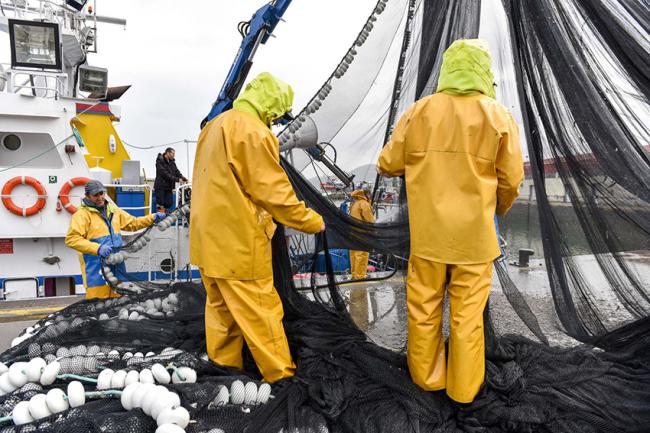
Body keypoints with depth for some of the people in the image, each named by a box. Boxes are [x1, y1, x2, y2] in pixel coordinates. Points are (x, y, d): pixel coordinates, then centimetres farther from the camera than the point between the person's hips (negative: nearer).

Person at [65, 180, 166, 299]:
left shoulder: (113, 210, 15)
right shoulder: (82, 214, -7)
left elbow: (133, 223, 23)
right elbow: (71, 239, -18)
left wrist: (153, 218, 10)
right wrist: (97, 248, -29)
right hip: (96, 270, -6)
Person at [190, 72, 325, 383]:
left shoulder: (215, 126, 14)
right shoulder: (253, 132, -16)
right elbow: (276, 192, -17)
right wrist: (313, 222, -6)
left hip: (209, 240, 10)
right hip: (238, 244, -10)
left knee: (221, 307, 18)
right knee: (261, 312, -1)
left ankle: (224, 364, 30)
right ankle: (281, 375, 9)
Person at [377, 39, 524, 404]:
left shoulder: (418, 111, -4)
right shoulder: (499, 116, -6)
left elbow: (388, 165, 2)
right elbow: (511, 181, -2)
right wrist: (497, 211, 18)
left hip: (427, 232, 1)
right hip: (474, 233, -1)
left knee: (424, 307, 16)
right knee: (468, 313, 11)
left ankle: (427, 376, 32)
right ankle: (464, 388, 27)